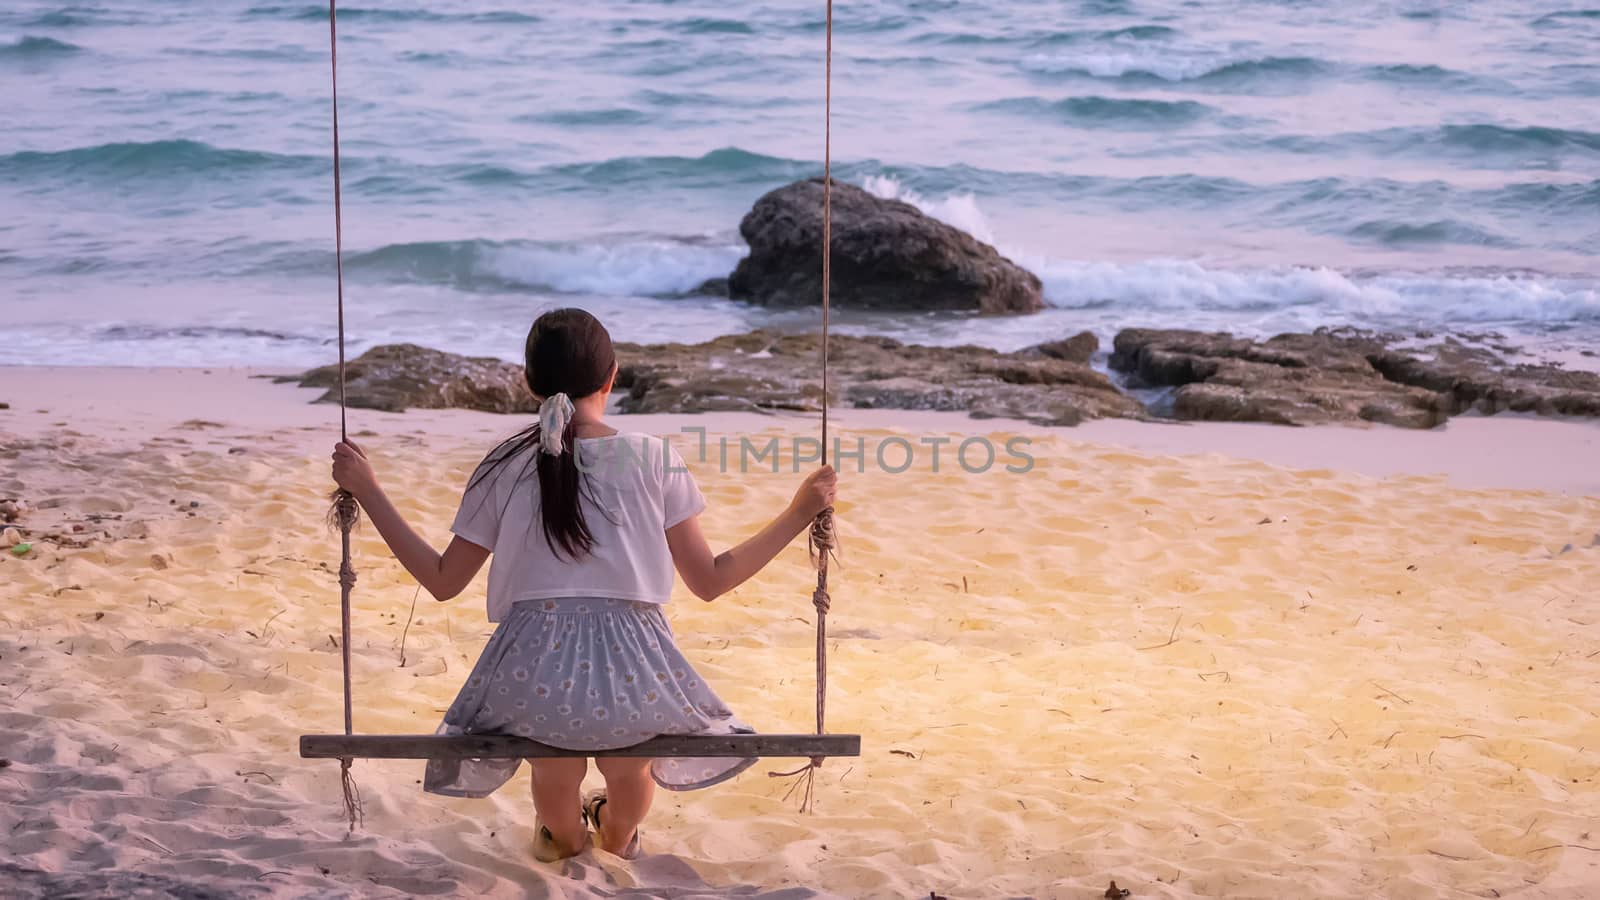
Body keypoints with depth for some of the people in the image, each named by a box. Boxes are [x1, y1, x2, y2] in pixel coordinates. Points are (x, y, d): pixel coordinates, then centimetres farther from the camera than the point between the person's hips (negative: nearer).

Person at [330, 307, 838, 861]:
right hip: (632, 673, -1)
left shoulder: (505, 467, 7)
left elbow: (442, 581, 13)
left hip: (533, 675, 1)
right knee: (629, 769, 36)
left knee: (553, 772, 37)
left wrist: (368, 492, 22)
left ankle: (563, 839, 64)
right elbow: (710, 581, 5)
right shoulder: (655, 458, 3)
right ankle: (617, 839, 63)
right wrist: (799, 514, 15)